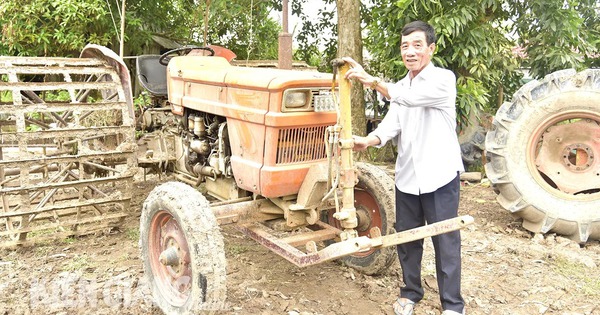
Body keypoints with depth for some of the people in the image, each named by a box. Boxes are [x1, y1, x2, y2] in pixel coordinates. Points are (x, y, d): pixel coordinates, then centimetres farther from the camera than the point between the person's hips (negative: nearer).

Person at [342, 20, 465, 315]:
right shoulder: (399, 87, 12)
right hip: (407, 176, 6)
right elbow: (391, 124, -3)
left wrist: (370, 79, -33)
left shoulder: (443, 79, -9)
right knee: (406, 239, 15)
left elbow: (411, 97, -29)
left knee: (445, 243, 4)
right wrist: (367, 141, -23)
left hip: (439, 176, -6)